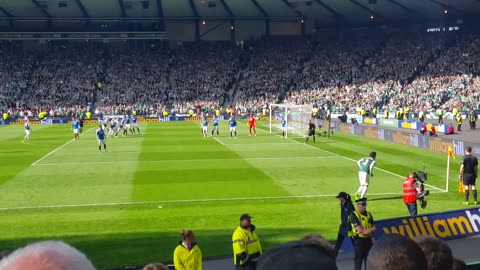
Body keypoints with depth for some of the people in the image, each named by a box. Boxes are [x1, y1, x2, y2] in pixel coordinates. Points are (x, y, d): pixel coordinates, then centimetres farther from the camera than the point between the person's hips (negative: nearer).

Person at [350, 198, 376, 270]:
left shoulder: (368, 214, 12)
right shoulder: (354, 215, -9)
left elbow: (374, 227, 7)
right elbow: (359, 229, -17)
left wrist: (365, 231, -11)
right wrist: (369, 231, -5)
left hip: (369, 240, 6)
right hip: (359, 240, -6)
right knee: (358, 260, -3)